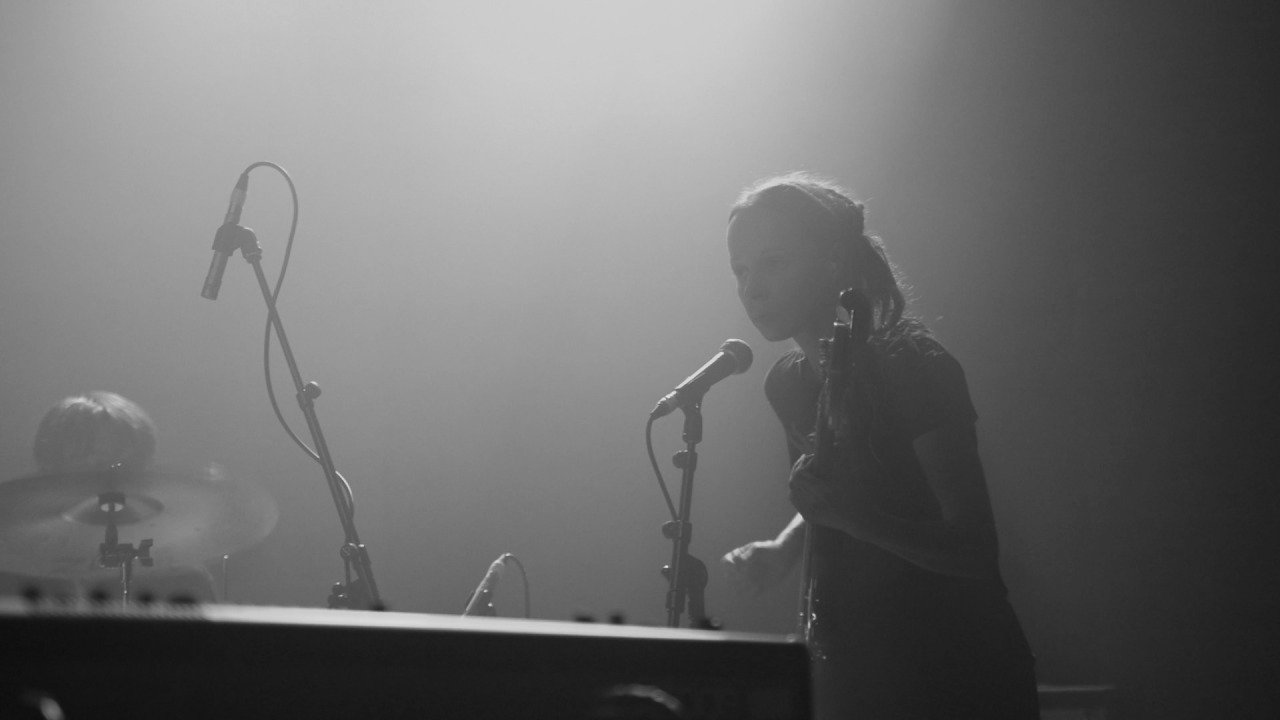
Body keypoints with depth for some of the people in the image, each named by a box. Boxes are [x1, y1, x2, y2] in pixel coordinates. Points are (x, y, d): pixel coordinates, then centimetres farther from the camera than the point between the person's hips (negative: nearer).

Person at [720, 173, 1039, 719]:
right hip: (846, 672, 7)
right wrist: (782, 550, 3)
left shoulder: (915, 370, -17)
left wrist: (845, 511, -33)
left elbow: (974, 550, -22)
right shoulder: (788, 382, 4)